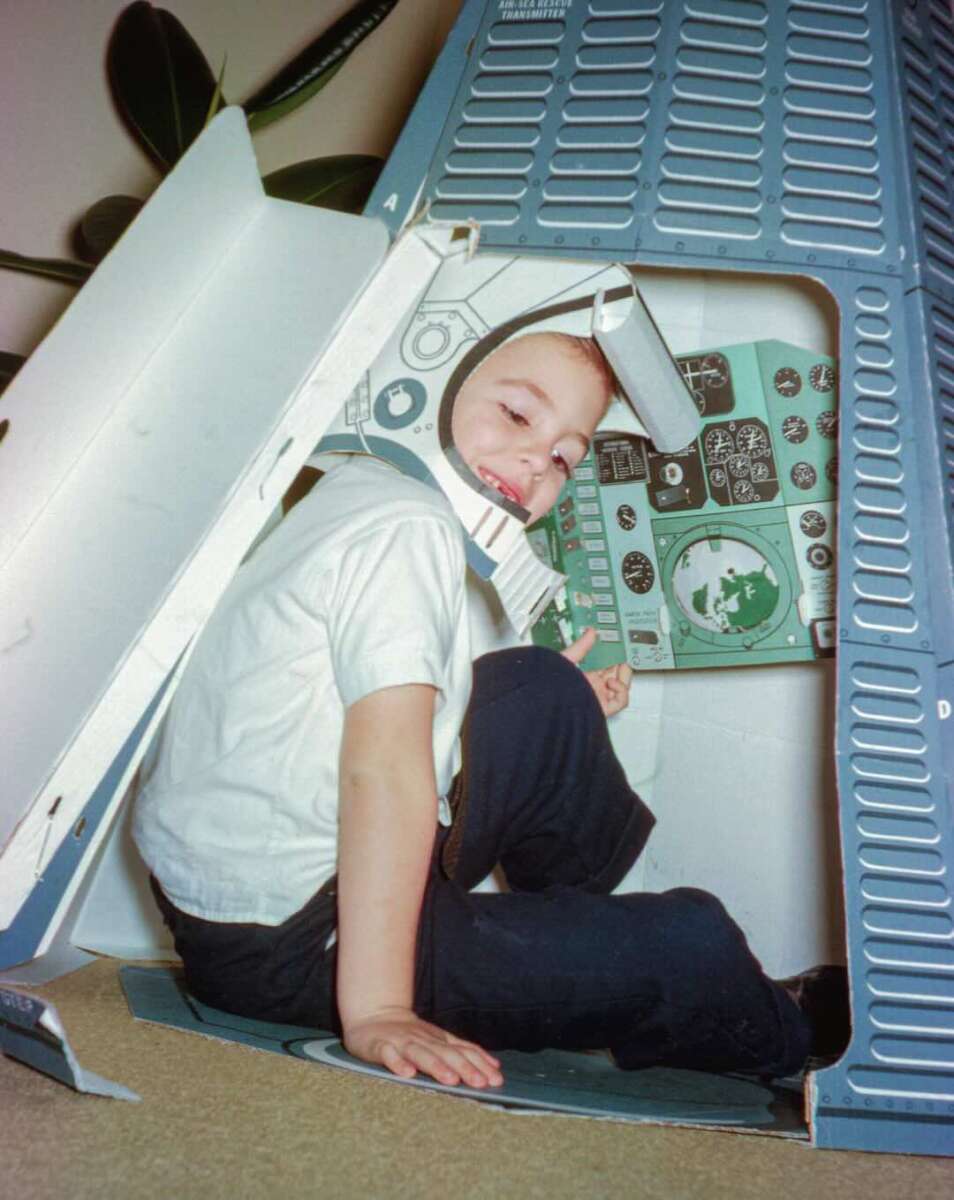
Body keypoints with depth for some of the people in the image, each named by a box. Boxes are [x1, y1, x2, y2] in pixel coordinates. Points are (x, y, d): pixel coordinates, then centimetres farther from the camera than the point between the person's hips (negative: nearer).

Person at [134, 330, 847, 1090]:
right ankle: (789, 1038, 29)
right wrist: (375, 1010, -30)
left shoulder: (352, 488, 13)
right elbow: (383, 770, -28)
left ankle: (593, 933, 31)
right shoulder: (411, 526, -19)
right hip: (284, 948, -10)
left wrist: (550, 714, 22)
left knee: (544, 693, 15)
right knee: (691, 943, -3)